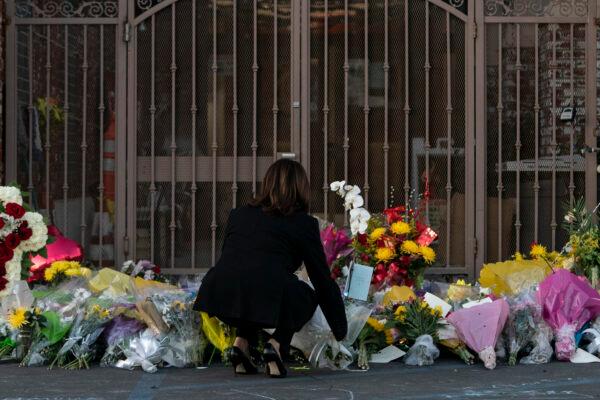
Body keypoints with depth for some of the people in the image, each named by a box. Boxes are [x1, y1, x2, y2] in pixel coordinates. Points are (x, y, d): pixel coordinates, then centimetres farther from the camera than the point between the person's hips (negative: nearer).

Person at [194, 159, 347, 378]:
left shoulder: (238, 214, 26)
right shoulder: (303, 223, 16)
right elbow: (323, 280, 20)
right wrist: (341, 331, 33)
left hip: (218, 295, 4)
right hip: (267, 300, -4)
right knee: (307, 296, 27)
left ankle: (242, 343, 17)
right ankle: (276, 344, 4)